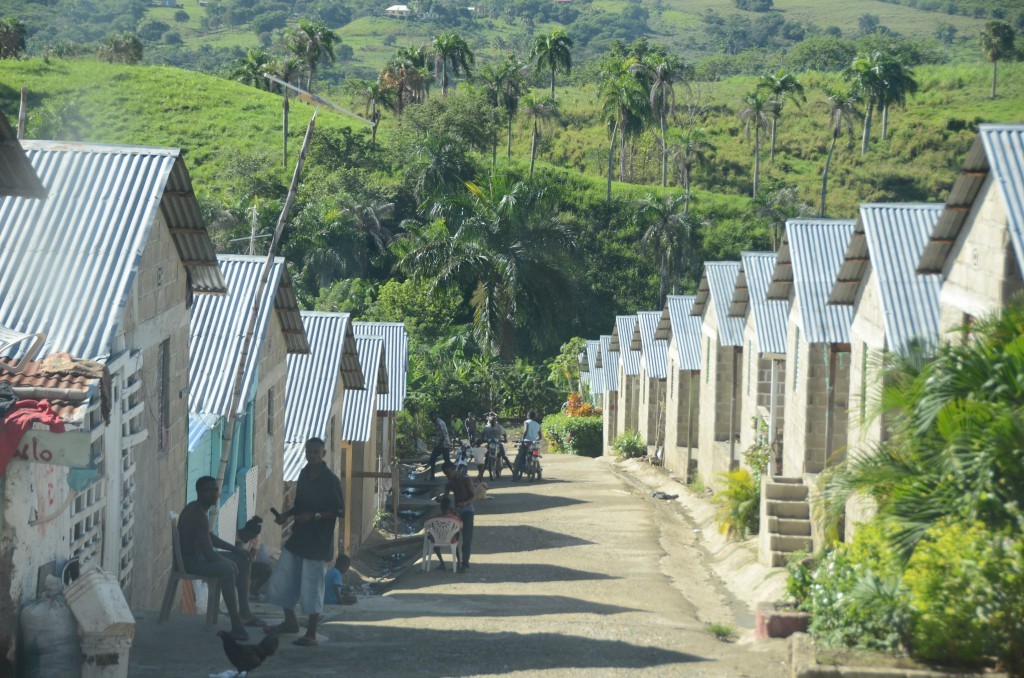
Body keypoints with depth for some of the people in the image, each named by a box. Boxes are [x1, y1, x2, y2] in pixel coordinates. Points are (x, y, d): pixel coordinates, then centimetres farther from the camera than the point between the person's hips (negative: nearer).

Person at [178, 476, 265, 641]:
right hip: (188, 561, -11)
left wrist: (234, 549, 15)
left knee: (243, 561, 15)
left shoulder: (199, 509, 9)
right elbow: (209, 554, -27)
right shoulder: (198, 515, -24)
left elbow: (209, 537, 23)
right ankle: (236, 625, -32)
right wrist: (226, 559, -9)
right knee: (228, 569, -33)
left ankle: (244, 611, 16)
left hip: (197, 554, 11)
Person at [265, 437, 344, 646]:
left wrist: (314, 516, -22)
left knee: (311, 586, -5)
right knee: (282, 580, 11)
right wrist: (286, 514, 4)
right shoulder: (304, 474, 9)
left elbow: (340, 511, -14)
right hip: (298, 537, 8)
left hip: (318, 542, -8)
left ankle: (311, 634, 2)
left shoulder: (331, 480, -13)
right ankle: (290, 622, 28)